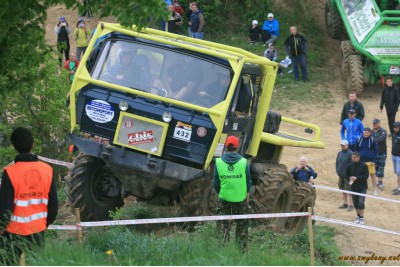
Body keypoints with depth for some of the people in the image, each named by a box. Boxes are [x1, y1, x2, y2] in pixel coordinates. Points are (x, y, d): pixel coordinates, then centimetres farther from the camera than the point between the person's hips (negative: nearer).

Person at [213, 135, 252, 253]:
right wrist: (247, 195, 13)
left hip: (225, 199, 1)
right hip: (241, 199, -1)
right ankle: (243, 249, 14)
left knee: (225, 226, 13)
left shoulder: (219, 162, -7)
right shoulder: (243, 162, -9)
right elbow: (248, 181, -2)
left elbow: (216, 183, -1)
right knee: (242, 225, 11)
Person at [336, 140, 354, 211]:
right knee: (343, 190, 16)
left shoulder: (350, 153, -14)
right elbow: (337, 162, 20)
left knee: (349, 191, -5)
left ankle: (350, 205, 0)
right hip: (341, 175, 8)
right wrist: (337, 170, 9)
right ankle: (345, 203, 27)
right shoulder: (340, 153, 9)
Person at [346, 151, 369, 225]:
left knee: (361, 202, -11)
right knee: (355, 203, 10)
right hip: (354, 187, 4)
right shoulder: (350, 166, -2)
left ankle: (361, 218, -1)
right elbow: (347, 174, 10)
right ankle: (358, 216, 28)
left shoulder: (364, 166, -12)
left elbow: (366, 176, -13)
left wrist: (356, 178, -22)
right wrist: (350, 178, -12)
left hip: (362, 187, -4)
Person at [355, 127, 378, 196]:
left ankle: (375, 190, 11)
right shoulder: (359, 139, -2)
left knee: (372, 174, 3)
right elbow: (356, 150, 7)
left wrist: (373, 160, -7)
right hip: (361, 161, 2)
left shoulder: (372, 140, -6)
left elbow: (375, 151, -1)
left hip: (370, 161, -2)